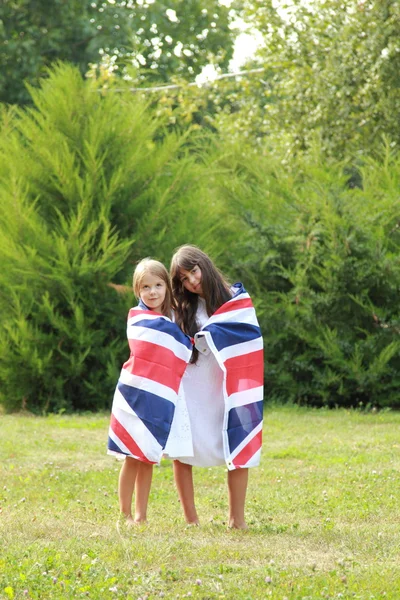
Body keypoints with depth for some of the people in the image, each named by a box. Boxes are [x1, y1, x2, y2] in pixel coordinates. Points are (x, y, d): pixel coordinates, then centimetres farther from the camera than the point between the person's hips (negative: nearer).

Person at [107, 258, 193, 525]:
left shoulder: (174, 320, 12)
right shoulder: (137, 315, 0)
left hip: (160, 398, 4)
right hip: (135, 393, -4)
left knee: (147, 458, 8)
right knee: (132, 458, -2)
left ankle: (141, 516, 12)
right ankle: (126, 515, 4)